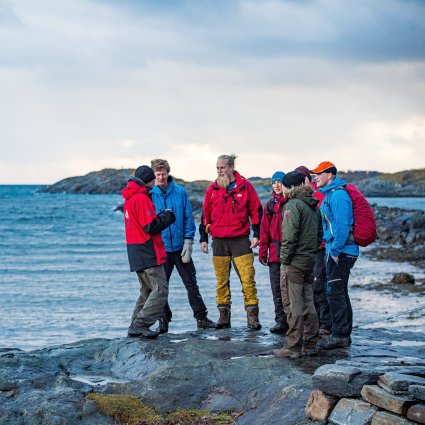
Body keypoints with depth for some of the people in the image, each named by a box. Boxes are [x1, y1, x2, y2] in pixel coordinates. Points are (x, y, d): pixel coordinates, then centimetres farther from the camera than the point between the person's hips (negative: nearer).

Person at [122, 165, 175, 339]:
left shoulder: (129, 198, 17)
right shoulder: (142, 198, -14)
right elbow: (151, 226, -18)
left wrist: (162, 216, 13)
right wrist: (167, 216, -3)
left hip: (135, 253, 10)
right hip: (148, 252, -10)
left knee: (147, 291, 17)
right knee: (160, 289, -8)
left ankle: (135, 327, 14)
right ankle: (140, 324, -14)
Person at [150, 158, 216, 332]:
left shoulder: (180, 192, -2)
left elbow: (188, 218, 2)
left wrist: (188, 241, -6)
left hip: (180, 247, 1)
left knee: (191, 284, 7)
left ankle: (202, 318, 14)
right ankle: (164, 321, 15)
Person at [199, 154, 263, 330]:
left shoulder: (245, 186, 1)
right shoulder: (212, 189, 9)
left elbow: (256, 210, 5)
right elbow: (205, 215, 15)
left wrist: (256, 234, -1)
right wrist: (203, 238, 12)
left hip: (241, 240, -3)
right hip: (219, 241, 3)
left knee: (247, 279, -7)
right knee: (221, 281, 4)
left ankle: (252, 315, -4)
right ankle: (224, 315, 11)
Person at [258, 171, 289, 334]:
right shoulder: (270, 204, 12)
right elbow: (265, 230, 13)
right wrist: (262, 251, 7)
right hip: (275, 252, 4)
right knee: (277, 288, 2)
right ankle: (281, 320, 5)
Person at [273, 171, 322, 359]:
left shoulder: (293, 205, -13)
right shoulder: (314, 206, 14)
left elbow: (289, 237, -19)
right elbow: (320, 234, 18)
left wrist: (285, 259, -13)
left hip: (294, 262, -9)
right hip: (310, 262, 9)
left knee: (293, 305, -5)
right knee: (307, 303, 13)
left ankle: (293, 347, -3)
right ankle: (309, 345, 18)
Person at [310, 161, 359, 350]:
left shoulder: (338, 195, -16)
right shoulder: (331, 194, 17)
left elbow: (341, 225, -23)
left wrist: (335, 250, -21)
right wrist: (331, 248, 20)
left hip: (341, 252, -11)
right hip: (337, 251, 11)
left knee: (335, 293, -8)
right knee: (340, 293, 15)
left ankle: (340, 335, -5)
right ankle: (344, 334, 21)